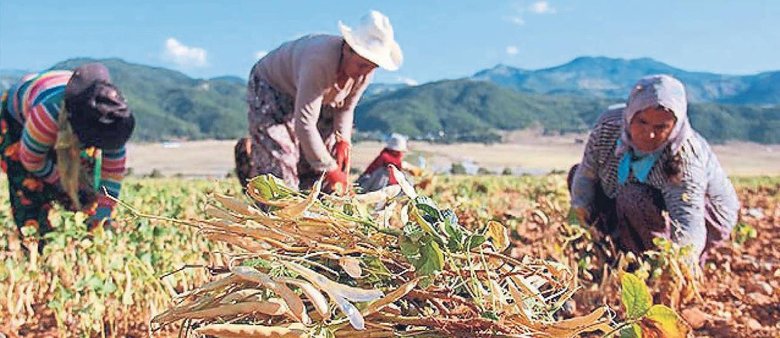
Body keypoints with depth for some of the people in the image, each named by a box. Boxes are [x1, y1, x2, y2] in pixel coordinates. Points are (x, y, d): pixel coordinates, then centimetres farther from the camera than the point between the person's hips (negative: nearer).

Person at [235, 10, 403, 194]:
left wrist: (342, 140, -16)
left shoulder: (365, 70, -17)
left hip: (310, 98, 7)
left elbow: (345, 108, 0)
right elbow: (304, 124, -39)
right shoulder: (320, 61, -40)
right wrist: (330, 169, -35)